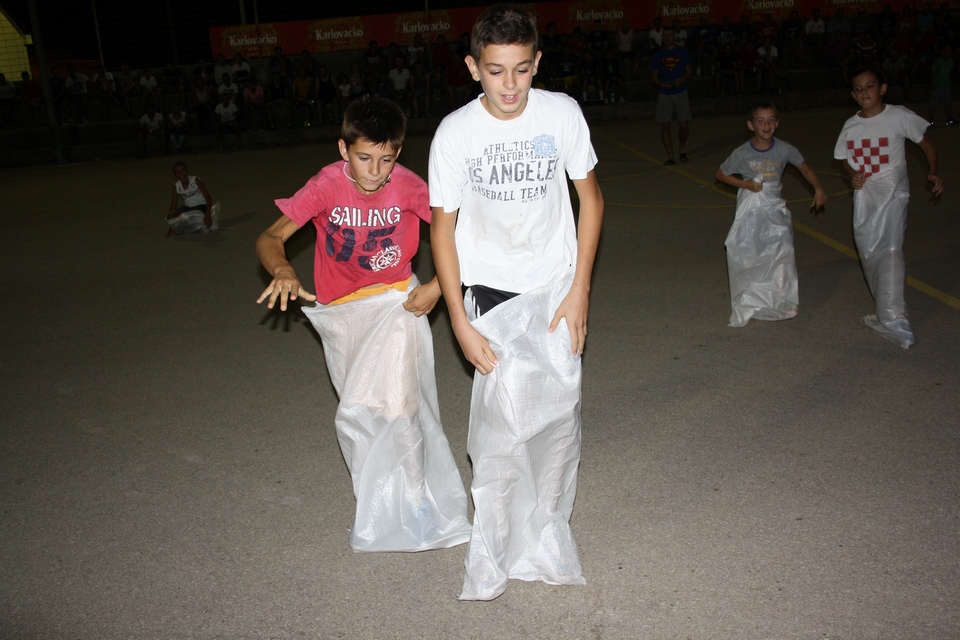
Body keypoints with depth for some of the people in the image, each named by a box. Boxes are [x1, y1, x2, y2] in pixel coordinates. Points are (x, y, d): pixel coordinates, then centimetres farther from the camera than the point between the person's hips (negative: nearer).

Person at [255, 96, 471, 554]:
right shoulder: (327, 186, -19)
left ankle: (413, 499, 8)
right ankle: (377, 503, 30)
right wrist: (282, 270, -41)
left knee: (397, 401, -13)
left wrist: (437, 287, -20)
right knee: (358, 410, 10)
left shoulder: (407, 186, -19)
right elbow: (270, 238, -19)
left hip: (398, 302, -2)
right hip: (341, 310, 2)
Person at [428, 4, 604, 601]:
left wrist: (579, 289, -5)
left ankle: (549, 529, 26)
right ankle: (494, 545, 11)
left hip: (557, 284, 2)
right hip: (492, 289, -1)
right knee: (504, 416, -8)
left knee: (559, 411, 5)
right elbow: (442, 227, -6)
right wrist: (460, 321, -10)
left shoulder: (562, 113, -11)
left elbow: (590, 197, 0)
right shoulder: (456, 132, -14)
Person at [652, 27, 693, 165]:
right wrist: (662, 84, -13)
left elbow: (689, 72, 5)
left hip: (681, 93, -1)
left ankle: (682, 148, 24)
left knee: (684, 124, -4)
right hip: (664, 95, 1)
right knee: (665, 126, -3)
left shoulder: (682, 52, 4)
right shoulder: (658, 55, 7)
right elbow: (655, 77, 8)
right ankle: (670, 157, 4)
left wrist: (681, 80, -15)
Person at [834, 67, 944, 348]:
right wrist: (853, 174, -3)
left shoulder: (899, 116, -5)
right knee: (868, 253, 9)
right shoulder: (850, 126, 7)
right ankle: (887, 312, 23)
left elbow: (927, 145, 3)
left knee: (890, 249, -19)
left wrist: (933, 172, -12)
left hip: (892, 191, -6)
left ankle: (894, 321, -21)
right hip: (864, 194, 6)